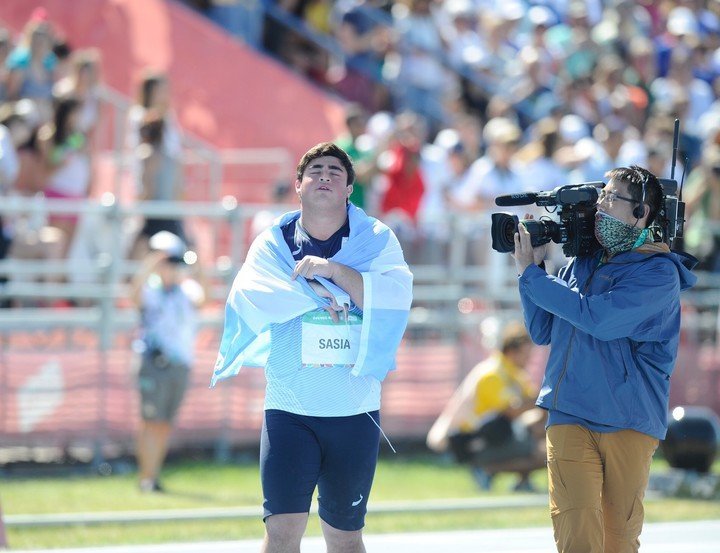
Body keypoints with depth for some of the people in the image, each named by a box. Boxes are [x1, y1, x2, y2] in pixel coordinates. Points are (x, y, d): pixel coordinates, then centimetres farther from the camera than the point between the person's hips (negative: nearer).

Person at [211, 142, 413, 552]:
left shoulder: (376, 240, 5)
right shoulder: (274, 243, 6)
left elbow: (397, 296, -12)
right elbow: (247, 299, -11)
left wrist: (332, 271, -18)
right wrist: (319, 292, -14)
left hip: (355, 411, 1)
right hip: (289, 408, -1)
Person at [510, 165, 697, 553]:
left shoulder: (659, 272, -5)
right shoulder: (582, 263, 13)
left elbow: (596, 317, -18)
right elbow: (541, 331, 16)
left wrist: (530, 272, -9)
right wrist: (532, 267, 4)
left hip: (630, 421, -3)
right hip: (570, 416, 3)